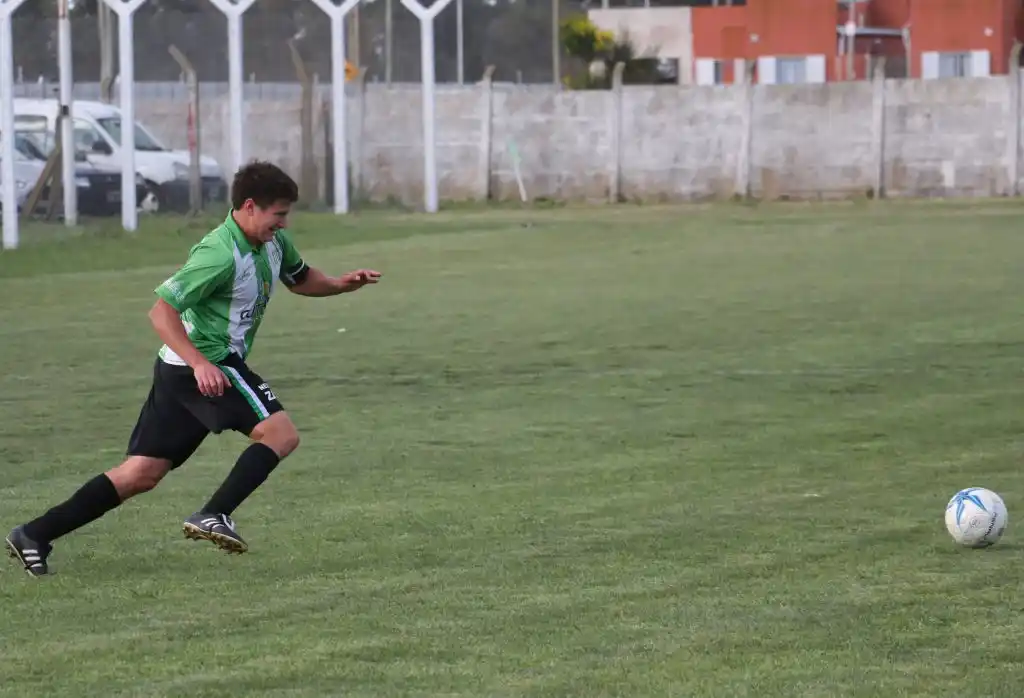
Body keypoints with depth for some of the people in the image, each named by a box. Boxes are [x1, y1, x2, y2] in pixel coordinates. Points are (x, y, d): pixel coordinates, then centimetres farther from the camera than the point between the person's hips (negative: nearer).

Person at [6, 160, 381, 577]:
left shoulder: (274, 242, 8)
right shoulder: (220, 254, -20)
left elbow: (300, 278, 29)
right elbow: (161, 311, -22)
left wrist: (341, 284, 10)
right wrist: (200, 364, -30)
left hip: (180, 369, 9)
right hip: (206, 363, -9)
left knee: (142, 474, 8)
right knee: (280, 433, -13)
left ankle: (35, 535, 7)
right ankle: (214, 517, -15)